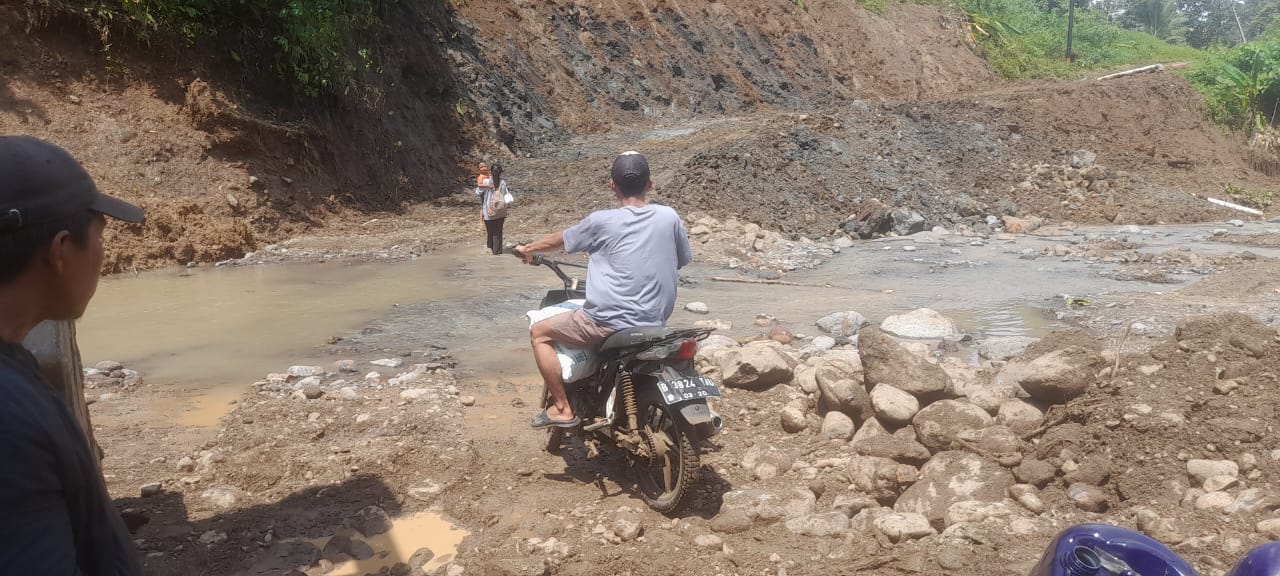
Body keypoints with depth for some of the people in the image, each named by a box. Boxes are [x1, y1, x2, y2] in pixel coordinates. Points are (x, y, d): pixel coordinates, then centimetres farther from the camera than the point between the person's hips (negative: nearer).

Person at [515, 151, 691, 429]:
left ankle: (562, 409, 8)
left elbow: (558, 240, 11)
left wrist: (528, 249, 30)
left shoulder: (602, 221, -6)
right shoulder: (670, 217, 2)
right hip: (656, 321, 5)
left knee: (539, 333, 13)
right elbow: (680, 261, 16)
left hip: (609, 320, -5)